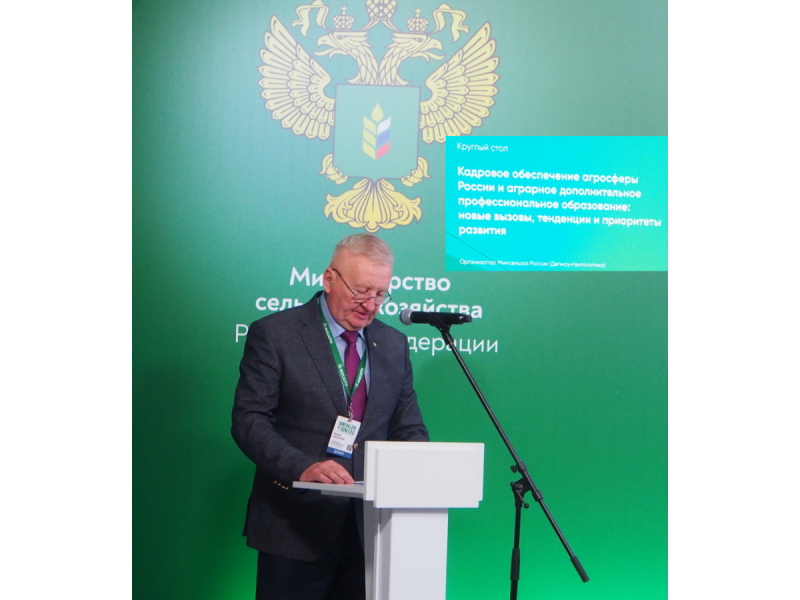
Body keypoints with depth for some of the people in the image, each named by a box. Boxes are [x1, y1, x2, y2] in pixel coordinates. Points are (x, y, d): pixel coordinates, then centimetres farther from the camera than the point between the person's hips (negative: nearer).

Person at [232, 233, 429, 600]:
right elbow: (248, 420, -9)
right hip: (296, 528, -4)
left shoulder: (394, 344, 12)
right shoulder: (273, 334, -3)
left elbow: (408, 428, 15)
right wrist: (301, 468, -24)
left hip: (369, 527, 4)